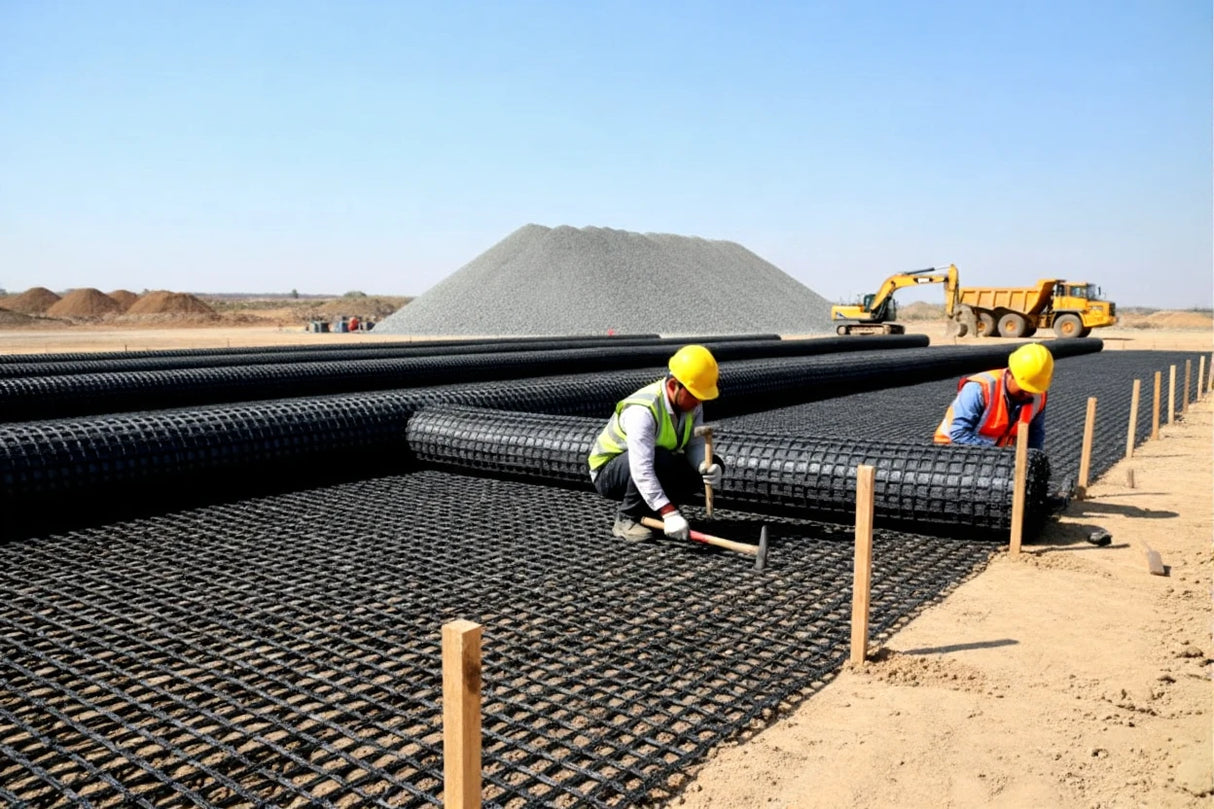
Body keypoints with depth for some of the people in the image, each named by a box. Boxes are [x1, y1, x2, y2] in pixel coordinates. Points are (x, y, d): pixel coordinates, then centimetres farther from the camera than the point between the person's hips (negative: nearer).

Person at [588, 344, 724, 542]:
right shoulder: (642, 410, -34)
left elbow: (695, 445, -8)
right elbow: (642, 471, -41)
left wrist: (707, 466, -32)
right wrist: (669, 514, -45)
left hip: (649, 470, 8)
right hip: (608, 473, -8)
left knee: (712, 465, -6)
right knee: (659, 458, -37)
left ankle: (648, 511, 4)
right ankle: (626, 520, -16)